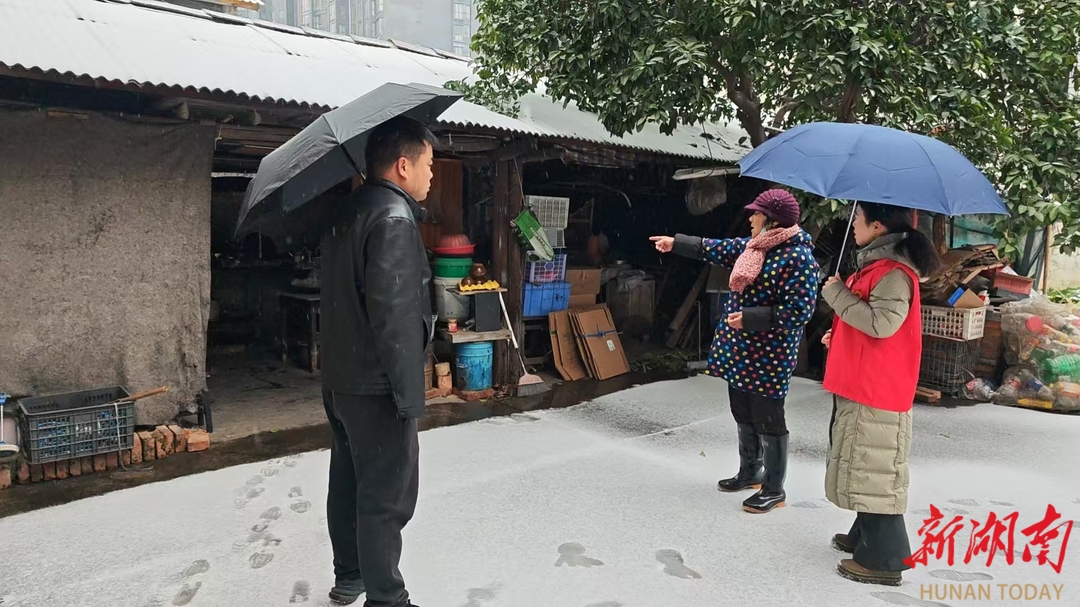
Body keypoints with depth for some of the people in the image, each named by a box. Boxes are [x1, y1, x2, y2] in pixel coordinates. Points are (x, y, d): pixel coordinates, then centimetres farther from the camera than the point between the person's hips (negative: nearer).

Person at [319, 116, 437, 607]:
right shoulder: (393, 219, -19)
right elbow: (394, 313, -26)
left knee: (349, 482, 21)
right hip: (376, 386, -10)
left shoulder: (346, 213, 12)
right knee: (388, 496, 2)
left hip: (339, 377, 10)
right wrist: (410, 395, -22)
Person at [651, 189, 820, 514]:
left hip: (768, 355, -9)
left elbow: (799, 311, -23)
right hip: (741, 350, 9)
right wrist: (676, 243, 22)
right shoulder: (753, 245, 7)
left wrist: (749, 318, -23)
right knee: (744, 415, 19)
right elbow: (717, 249, 21)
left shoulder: (798, 258, -19)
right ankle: (749, 473, 36)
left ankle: (774, 489, 16)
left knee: (768, 421, 1)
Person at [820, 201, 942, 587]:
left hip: (877, 392, -10)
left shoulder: (893, 272, -18)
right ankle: (866, 538, 32)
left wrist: (837, 293, -19)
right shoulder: (878, 265, 14)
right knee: (865, 468, 19)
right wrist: (839, 338, 12)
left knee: (875, 471, -3)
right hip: (860, 386, 10)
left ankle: (884, 560, 6)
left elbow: (882, 323, -29)